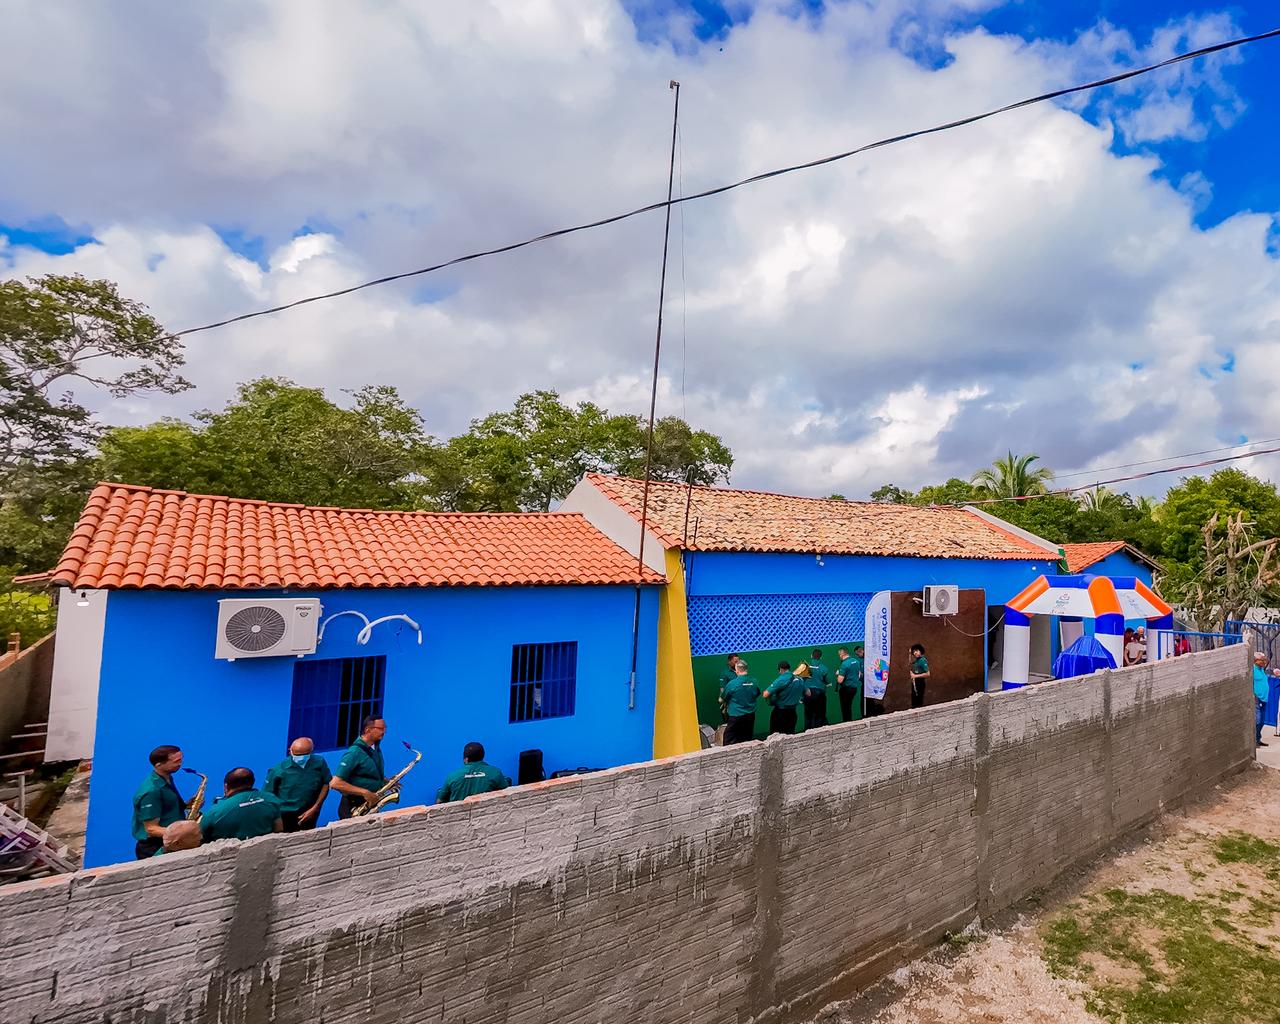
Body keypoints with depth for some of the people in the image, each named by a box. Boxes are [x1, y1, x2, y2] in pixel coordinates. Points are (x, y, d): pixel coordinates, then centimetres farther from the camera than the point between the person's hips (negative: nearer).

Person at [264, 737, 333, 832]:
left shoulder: (319, 763, -11)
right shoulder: (279, 769, -16)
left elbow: (326, 784, 0)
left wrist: (315, 808, -3)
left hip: (309, 814, 2)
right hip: (283, 817, -2)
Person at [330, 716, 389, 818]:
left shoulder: (376, 749, 4)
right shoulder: (355, 752, -21)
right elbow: (335, 783, -26)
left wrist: (388, 783, -1)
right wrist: (364, 792, -26)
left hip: (371, 806, 7)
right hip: (353, 809, -7)